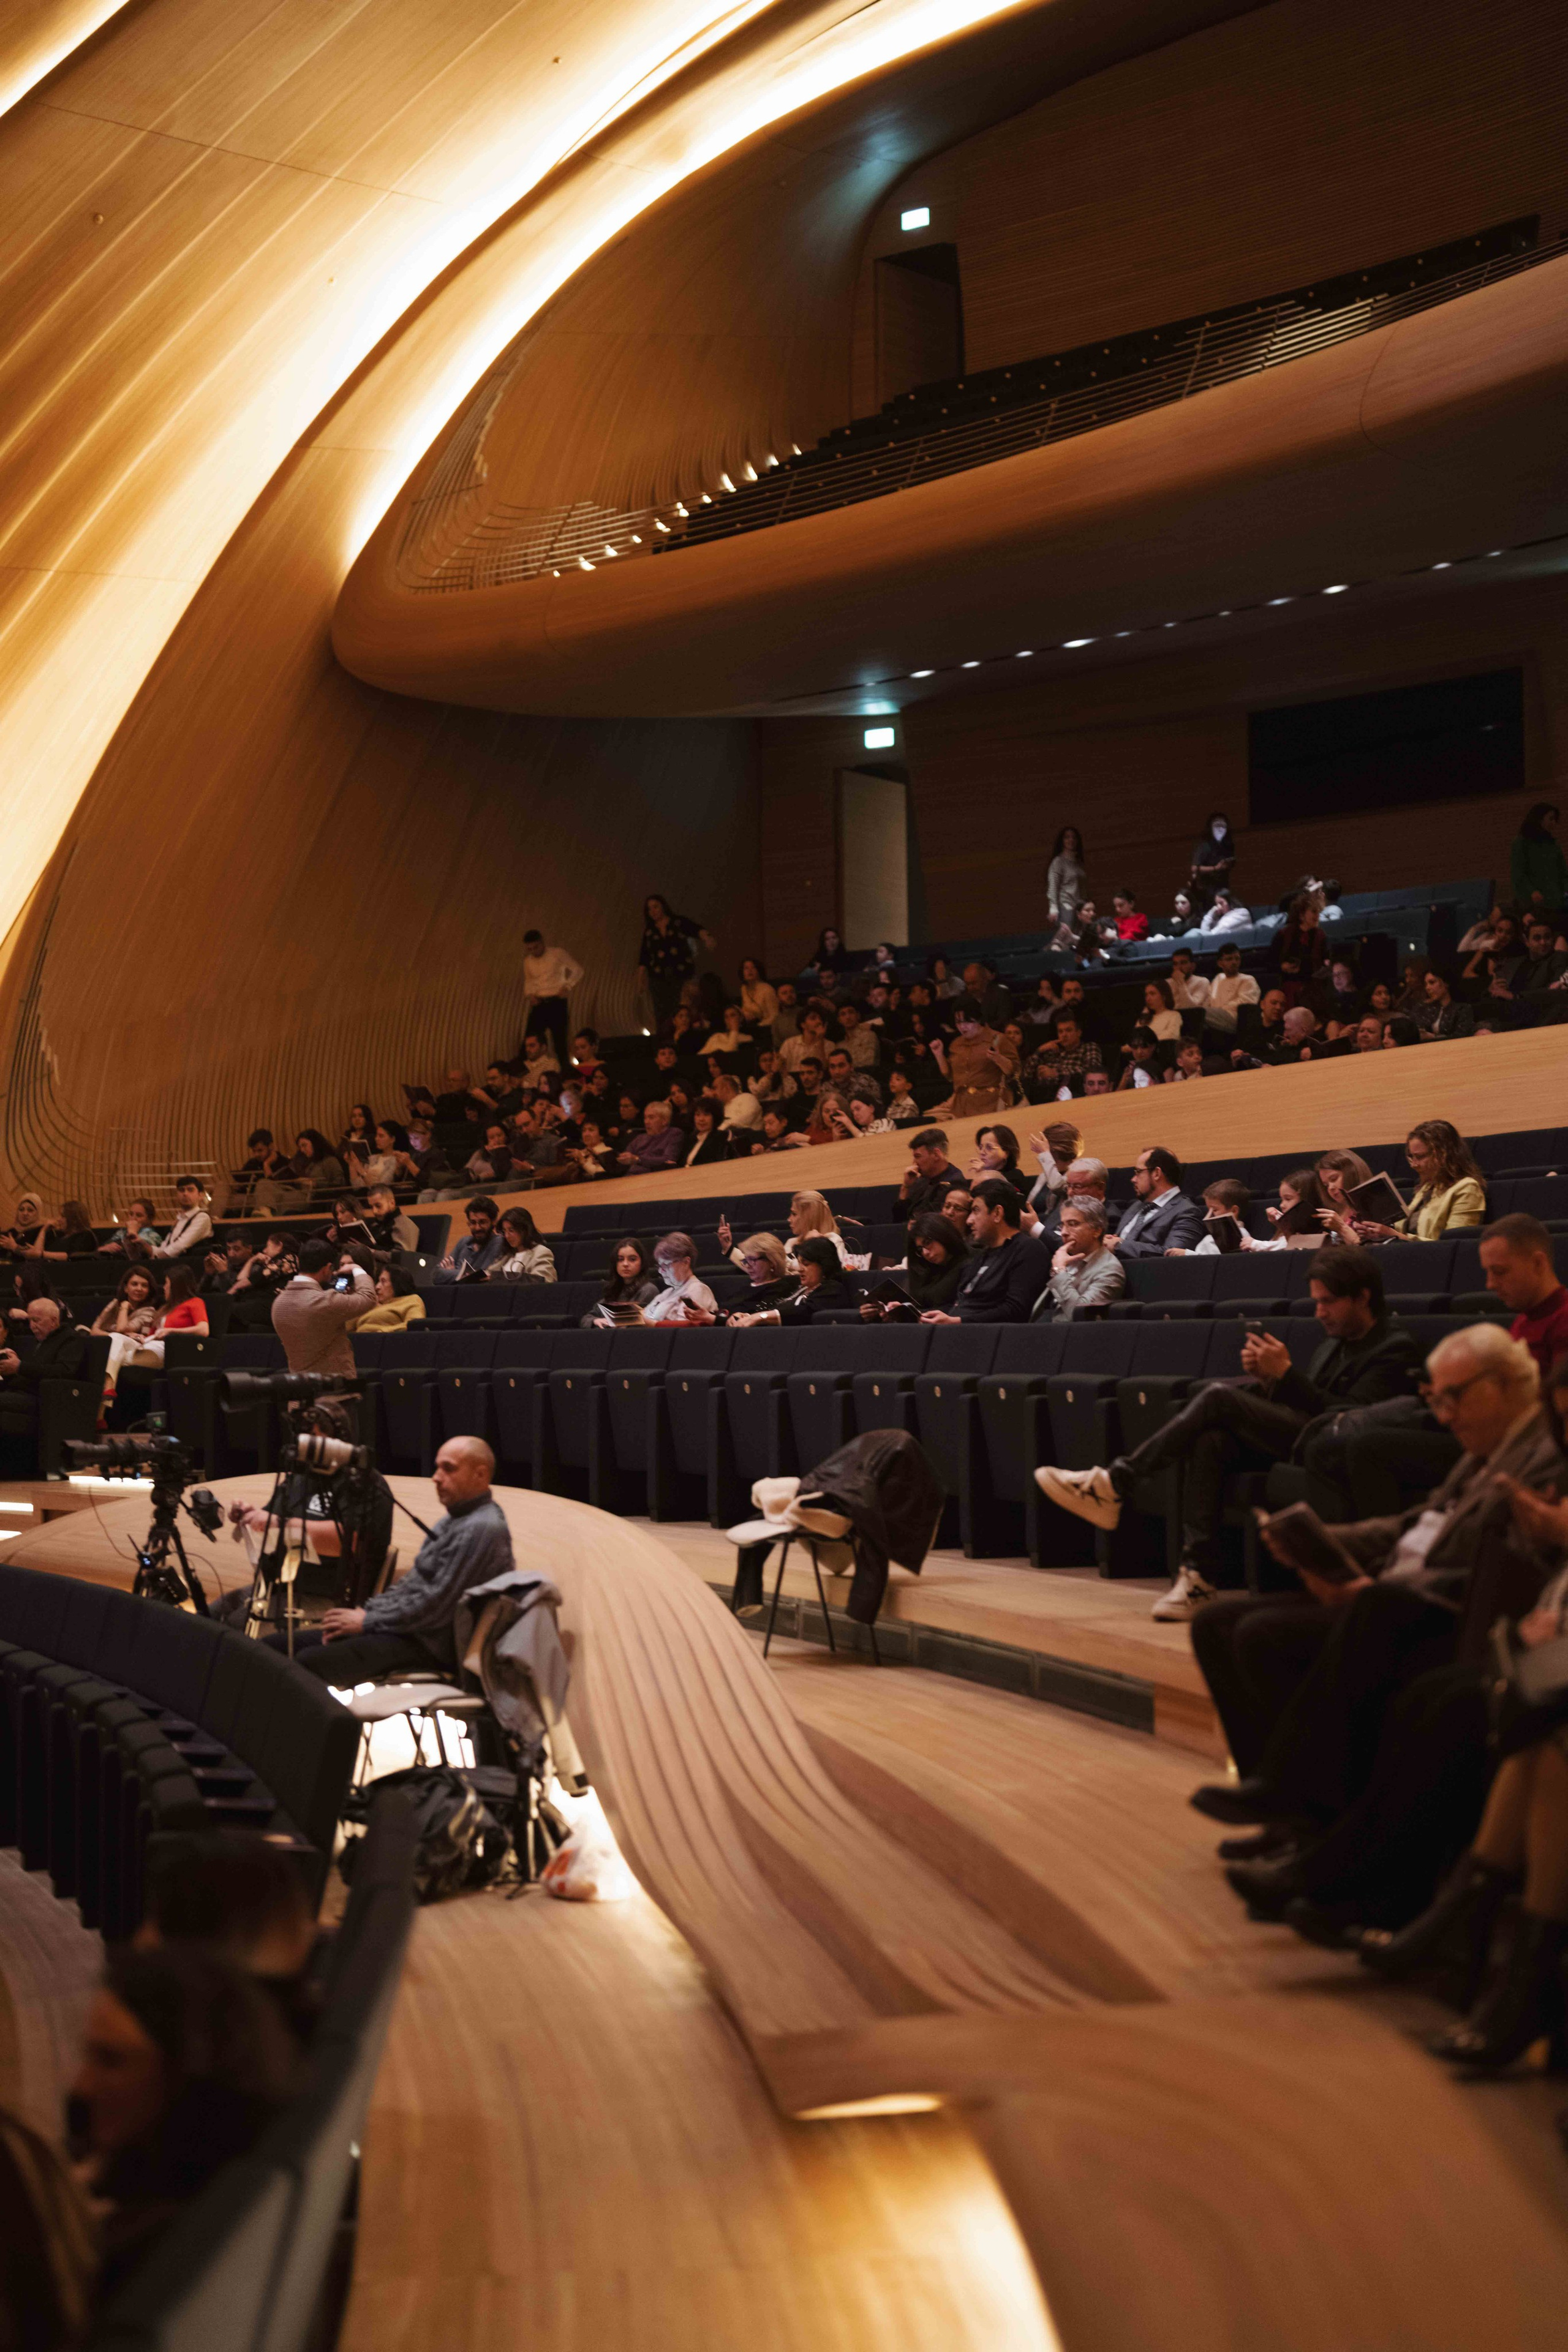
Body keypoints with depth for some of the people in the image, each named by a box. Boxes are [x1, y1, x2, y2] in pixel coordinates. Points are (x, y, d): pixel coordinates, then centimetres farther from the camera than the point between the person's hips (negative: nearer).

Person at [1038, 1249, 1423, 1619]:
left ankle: (1115, 1483, -14)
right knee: (1209, 1440, -21)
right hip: (1293, 1435, 8)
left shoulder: (1394, 1347, -4)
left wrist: (1285, 1373, -16)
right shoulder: (1337, 1338, 23)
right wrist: (1266, 1378, 3)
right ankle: (1199, 1574, -25)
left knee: (1218, 1395, -19)